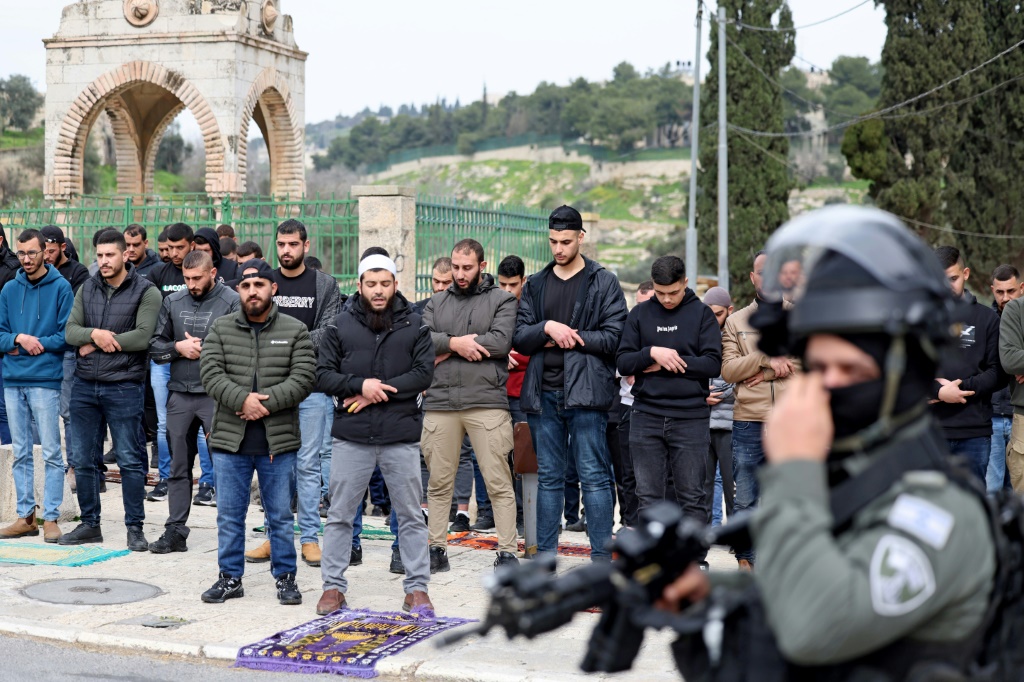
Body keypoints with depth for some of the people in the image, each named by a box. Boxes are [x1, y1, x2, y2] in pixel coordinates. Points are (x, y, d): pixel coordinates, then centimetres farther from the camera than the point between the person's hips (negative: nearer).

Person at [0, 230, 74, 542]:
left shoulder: (60, 287, -3)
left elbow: (68, 334, -6)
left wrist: (35, 345, -11)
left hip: (46, 379, -5)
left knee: (51, 453, -3)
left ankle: (51, 518, 1)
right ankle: (25, 516, 16)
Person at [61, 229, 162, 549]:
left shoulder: (146, 292, -6)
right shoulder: (87, 289, 10)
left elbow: (143, 337, -17)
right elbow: (70, 331, 3)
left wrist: (96, 344, -12)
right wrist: (95, 334, -18)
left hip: (124, 387, -5)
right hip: (84, 385, 5)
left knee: (130, 460, 0)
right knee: (84, 460, 11)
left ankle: (135, 528, 8)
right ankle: (89, 524, 22)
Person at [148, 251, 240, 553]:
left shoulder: (232, 301, -4)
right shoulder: (173, 302, 12)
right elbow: (154, 347, 12)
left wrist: (204, 348, -12)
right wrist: (179, 347, -6)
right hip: (180, 393, 5)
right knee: (179, 467, 10)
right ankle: (175, 531, 16)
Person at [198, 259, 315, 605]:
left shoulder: (295, 331, 3)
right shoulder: (220, 329, 7)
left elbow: (303, 378, -6)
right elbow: (210, 372, -4)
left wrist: (265, 402, -17)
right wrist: (243, 399, -19)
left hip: (278, 440, -1)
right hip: (230, 438, 1)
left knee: (281, 515, 7)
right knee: (229, 514, 8)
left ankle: (285, 577, 19)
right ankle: (230, 577, 19)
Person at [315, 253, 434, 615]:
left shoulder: (414, 325, 4)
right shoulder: (341, 325, 5)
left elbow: (424, 372, -5)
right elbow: (323, 374, 2)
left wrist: (379, 392, -13)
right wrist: (360, 385, -14)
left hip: (401, 436, 0)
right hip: (351, 436, 0)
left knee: (410, 516, 6)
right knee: (339, 515, 6)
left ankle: (417, 588, 14)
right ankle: (333, 586, 16)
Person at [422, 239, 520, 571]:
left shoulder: (502, 300, 6)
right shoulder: (437, 303, 18)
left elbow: (500, 341, -10)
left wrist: (446, 350, -6)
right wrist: (455, 342, -13)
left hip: (487, 403, -3)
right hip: (440, 403, 4)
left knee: (498, 482, -3)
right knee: (439, 482, 9)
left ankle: (507, 552, 2)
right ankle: (437, 549, 18)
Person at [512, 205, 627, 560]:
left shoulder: (603, 282, 2)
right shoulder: (535, 285, 14)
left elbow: (614, 338, -6)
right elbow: (519, 338, 7)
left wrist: (570, 338, -9)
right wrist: (548, 328, -11)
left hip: (585, 392, -4)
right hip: (543, 394, 4)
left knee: (594, 476, -4)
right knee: (548, 478, 10)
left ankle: (601, 556, -1)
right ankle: (544, 555, 15)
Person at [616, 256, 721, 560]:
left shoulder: (702, 314, 3)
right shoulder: (640, 314, 9)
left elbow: (713, 364, -6)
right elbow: (622, 362, 4)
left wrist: (668, 363, -9)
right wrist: (652, 353, -14)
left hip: (690, 418, -2)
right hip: (646, 417, 2)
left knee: (692, 496, 2)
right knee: (648, 496, 5)